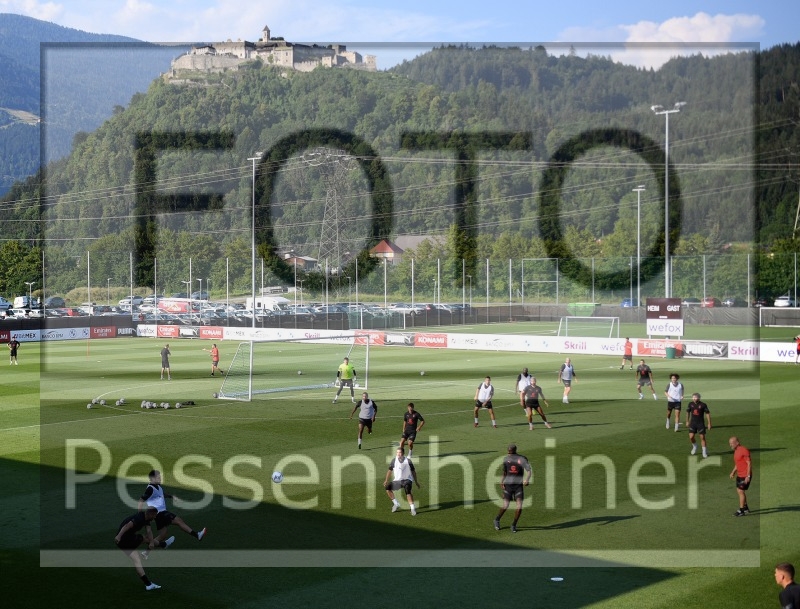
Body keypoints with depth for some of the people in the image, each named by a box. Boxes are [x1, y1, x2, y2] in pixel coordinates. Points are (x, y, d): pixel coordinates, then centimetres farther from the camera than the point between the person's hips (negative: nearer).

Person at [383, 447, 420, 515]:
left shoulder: (408, 461, -7)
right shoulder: (394, 461, -2)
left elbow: (413, 471, 4)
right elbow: (390, 470, 10)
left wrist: (416, 481, 5)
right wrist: (386, 480, 3)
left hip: (407, 479, -3)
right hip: (397, 480, 3)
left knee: (407, 490, -32)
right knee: (387, 486, -20)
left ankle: (413, 508, -30)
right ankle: (396, 504, -8)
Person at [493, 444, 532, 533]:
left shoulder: (522, 459, -6)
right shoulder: (506, 459, 5)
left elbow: (529, 470, -10)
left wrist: (527, 480, -27)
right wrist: (501, 482, 5)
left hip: (518, 485, -1)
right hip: (508, 485, 2)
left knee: (519, 507, -9)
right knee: (505, 506, -4)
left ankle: (513, 525, 10)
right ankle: (497, 520, 24)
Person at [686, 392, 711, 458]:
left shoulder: (703, 405, -10)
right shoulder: (691, 404, 0)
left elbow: (707, 414, -5)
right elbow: (688, 412, 14)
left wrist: (709, 424, -6)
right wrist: (687, 421, 17)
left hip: (701, 423, -3)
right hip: (693, 423, 3)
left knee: (702, 437, 0)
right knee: (691, 437, -6)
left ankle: (704, 452, 12)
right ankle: (694, 446, 25)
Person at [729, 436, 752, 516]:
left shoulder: (744, 450, -18)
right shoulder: (736, 451, 10)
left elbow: (749, 463, -19)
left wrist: (748, 476, -23)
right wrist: (733, 472, 11)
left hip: (745, 476, -10)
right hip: (739, 475, 10)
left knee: (741, 491, -8)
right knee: (739, 491, 15)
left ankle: (741, 511, -3)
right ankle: (745, 508, 29)